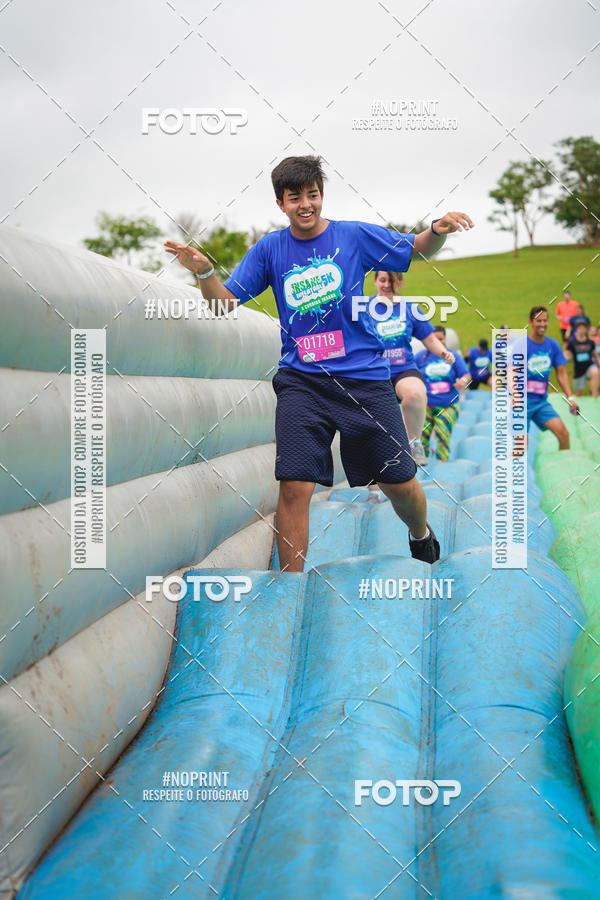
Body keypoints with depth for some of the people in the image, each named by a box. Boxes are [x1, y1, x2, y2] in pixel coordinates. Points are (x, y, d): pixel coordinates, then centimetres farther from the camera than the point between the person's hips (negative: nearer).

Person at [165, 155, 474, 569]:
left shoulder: (355, 235, 1)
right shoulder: (268, 249, 5)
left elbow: (419, 248, 10)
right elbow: (225, 302, 3)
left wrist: (438, 229, -13)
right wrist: (204, 271, -18)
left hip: (365, 376, 0)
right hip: (301, 383, 0)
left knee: (400, 484, 6)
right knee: (294, 488, -13)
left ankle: (421, 534, 40)